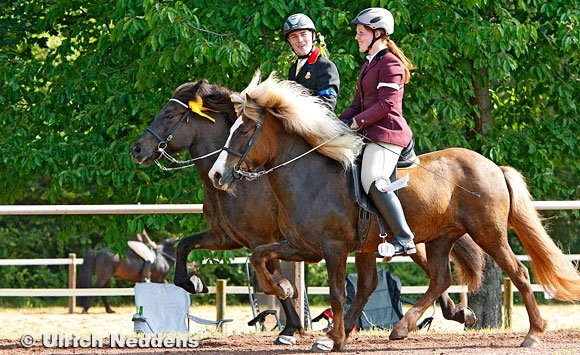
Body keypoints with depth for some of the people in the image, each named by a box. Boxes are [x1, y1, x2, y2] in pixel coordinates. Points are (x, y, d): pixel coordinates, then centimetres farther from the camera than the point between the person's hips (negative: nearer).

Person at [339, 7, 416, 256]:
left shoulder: (390, 63, -9)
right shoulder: (369, 65, 22)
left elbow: (386, 103, -18)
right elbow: (358, 104, 22)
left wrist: (355, 122, -20)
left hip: (386, 133, -11)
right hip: (370, 134, 11)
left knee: (373, 181, -28)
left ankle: (404, 240, -28)